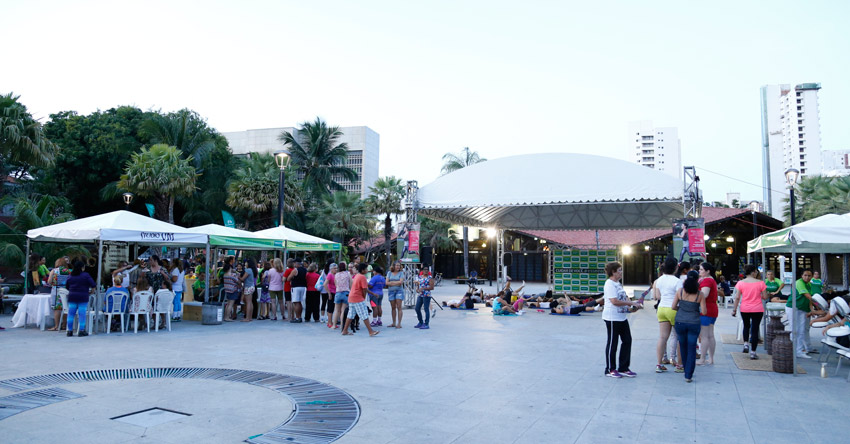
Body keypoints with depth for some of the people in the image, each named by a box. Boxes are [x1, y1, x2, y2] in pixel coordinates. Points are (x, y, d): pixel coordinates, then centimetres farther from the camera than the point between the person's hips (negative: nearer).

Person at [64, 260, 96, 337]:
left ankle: (70, 331, 12)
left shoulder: (70, 276, 8)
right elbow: (93, 285, -9)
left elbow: (67, 286, 18)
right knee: (82, 314, -2)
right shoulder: (86, 275, -6)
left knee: (71, 314, 9)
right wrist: (90, 291, 8)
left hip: (72, 297, 4)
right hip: (83, 297, -4)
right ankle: (81, 331, -1)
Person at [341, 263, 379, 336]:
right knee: (365, 315, -8)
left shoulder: (356, 276, 15)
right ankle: (371, 331, -8)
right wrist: (364, 298, 1)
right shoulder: (362, 277, -13)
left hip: (351, 298, 9)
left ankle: (345, 331, 18)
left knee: (350, 315, 14)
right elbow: (364, 289, -12)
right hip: (358, 299, -9)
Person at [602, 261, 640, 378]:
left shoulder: (618, 283, 15)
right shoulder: (609, 284, -15)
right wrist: (632, 303, -19)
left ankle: (623, 368, 20)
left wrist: (633, 304, 1)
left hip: (622, 317, 10)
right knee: (612, 343, 1)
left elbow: (624, 297, 20)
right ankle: (610, 370, 14)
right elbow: (615, 301, -23)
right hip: (612, 318, -9)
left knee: (627, 341, 10)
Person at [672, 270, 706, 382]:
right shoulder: (700, 295, -8)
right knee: (692, 349, 5)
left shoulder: (680, 291, -5)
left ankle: (687, 370, 32)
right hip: (694, 323, -1)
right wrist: (697, 310, 14)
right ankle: (688, 375, 2)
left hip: (680, 322, 1)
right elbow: (704, 312, -7)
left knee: (683, 346, 19)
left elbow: (673, 307, -3)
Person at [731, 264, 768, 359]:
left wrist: (734, 309, 1)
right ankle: (753, 352, 4)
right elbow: (765, 297, -3)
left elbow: (737, 297, -5)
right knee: (755, 330, 3)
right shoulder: (760, 283, -6)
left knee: (746, 326, 26)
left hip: (745, 309, 2)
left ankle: (746, 344, 11)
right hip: (757, 309, -2)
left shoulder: (740, 283, -3)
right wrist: (768, 293, 19)